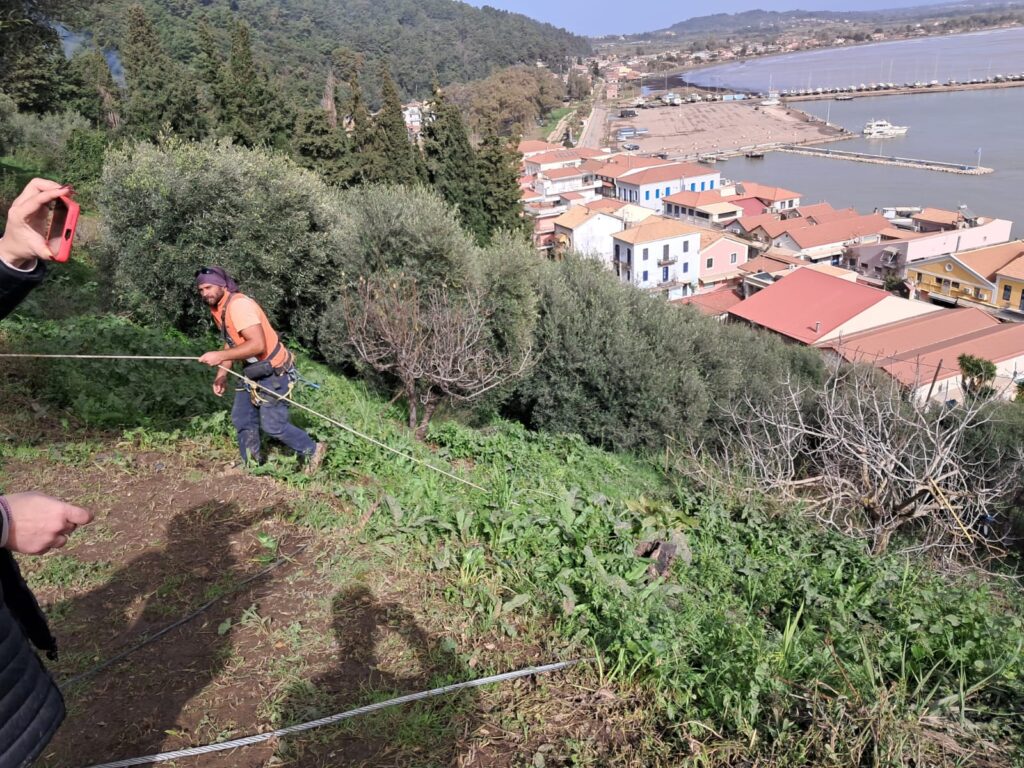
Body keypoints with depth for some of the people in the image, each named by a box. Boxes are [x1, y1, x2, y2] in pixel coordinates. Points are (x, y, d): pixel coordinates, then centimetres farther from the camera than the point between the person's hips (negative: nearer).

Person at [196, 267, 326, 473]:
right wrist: (221, 374, 9)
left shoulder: (239, 304, -23)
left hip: (274, 372, -10)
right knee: (241, 418, 15)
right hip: (255, 372, 10)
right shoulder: (218, 308, 8)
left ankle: (312, 451, 14)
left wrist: (220, 356, -29)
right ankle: (250, 462, 31)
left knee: (273, 425, -5)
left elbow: (258, 345, -32)